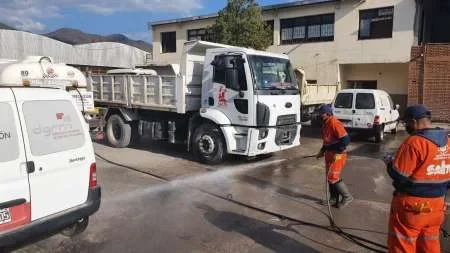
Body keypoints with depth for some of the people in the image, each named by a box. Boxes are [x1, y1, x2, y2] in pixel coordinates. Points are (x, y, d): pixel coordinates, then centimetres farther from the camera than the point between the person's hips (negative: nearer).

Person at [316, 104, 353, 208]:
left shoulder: (335, 123, -20)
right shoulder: (325, 124, 10)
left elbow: (346, 139, -24)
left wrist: (337, 153, -22)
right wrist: (322, 152, 16)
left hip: (338, 155, -9)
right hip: (329, 155, 9)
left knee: (333, 177, -9)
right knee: (330, 177, 14)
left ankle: (347, 196, 8)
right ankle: (334, 199, 27)